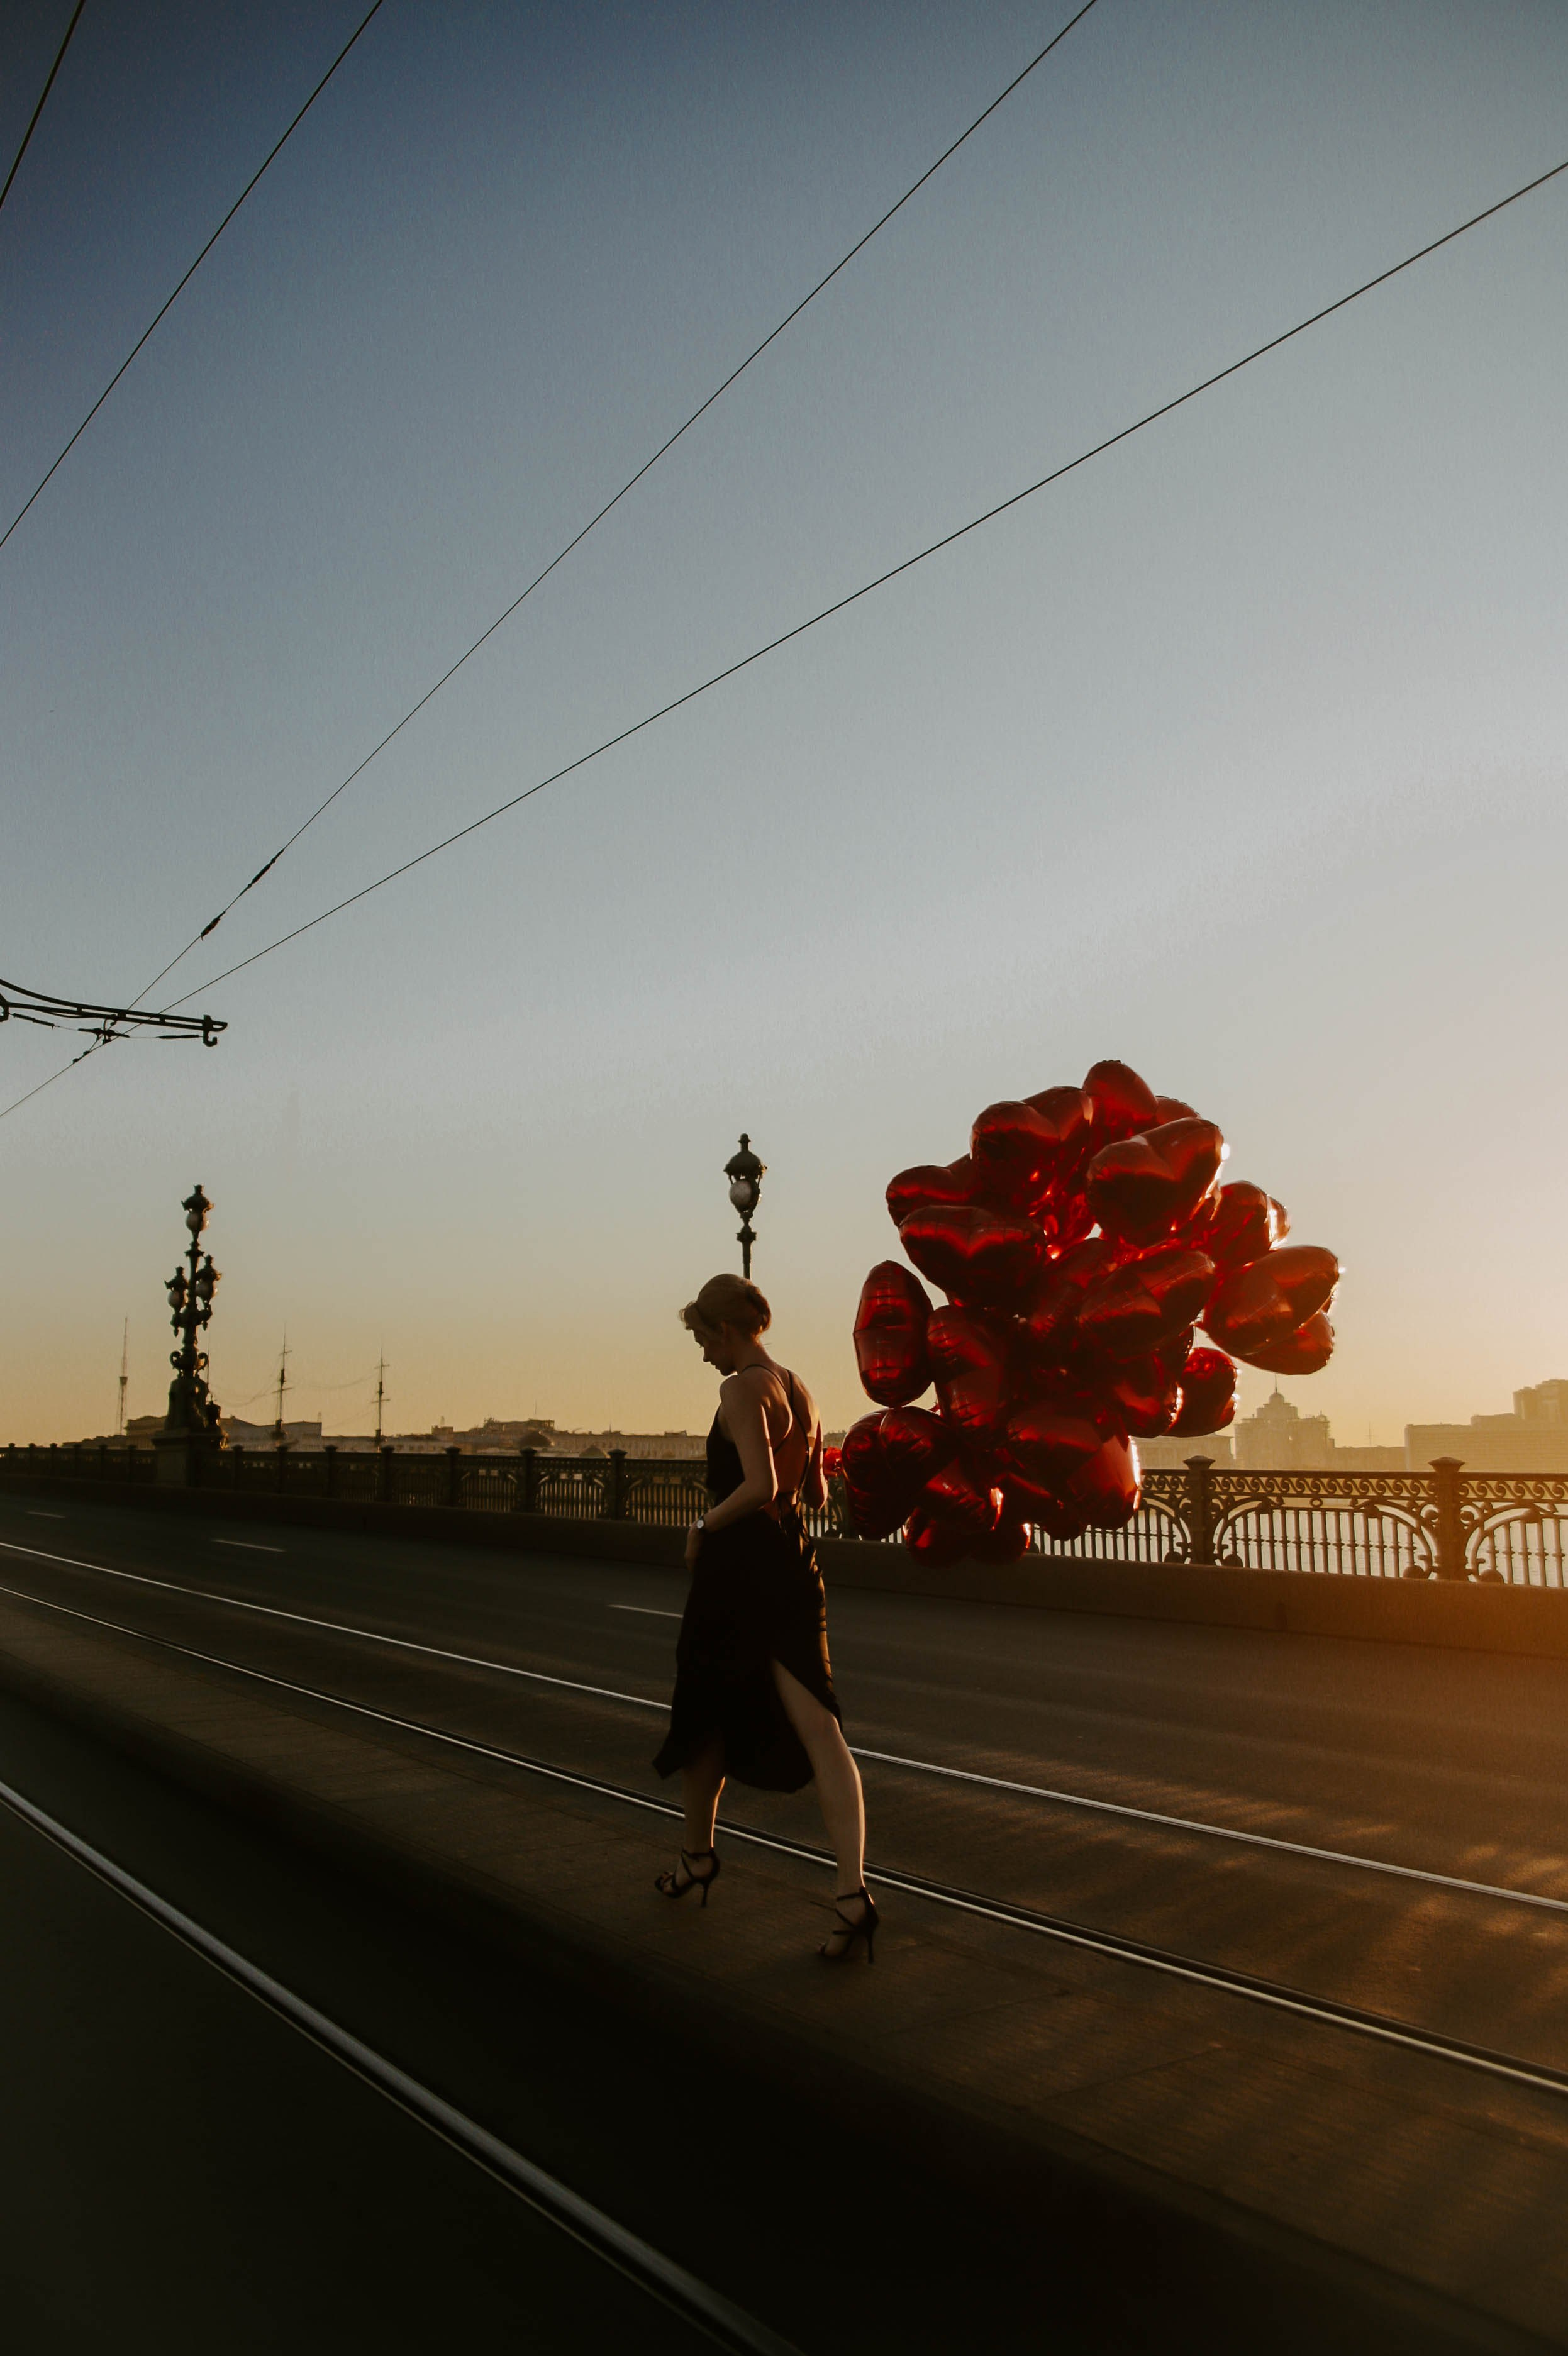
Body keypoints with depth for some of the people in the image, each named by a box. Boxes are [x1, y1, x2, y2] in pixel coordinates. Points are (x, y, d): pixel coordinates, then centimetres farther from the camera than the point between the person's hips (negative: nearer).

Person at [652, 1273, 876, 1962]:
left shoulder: (742, 1388, -14)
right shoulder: (800, 1390, 11)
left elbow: (760, 1487, -24)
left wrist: (704, 1526, -10)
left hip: (737, 1567, -7)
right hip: (794, 1566, 7)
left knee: (703, 1717, 17)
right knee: (819, 1732, -1)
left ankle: (698, 1854, 35)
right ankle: (853, 1892, -12)